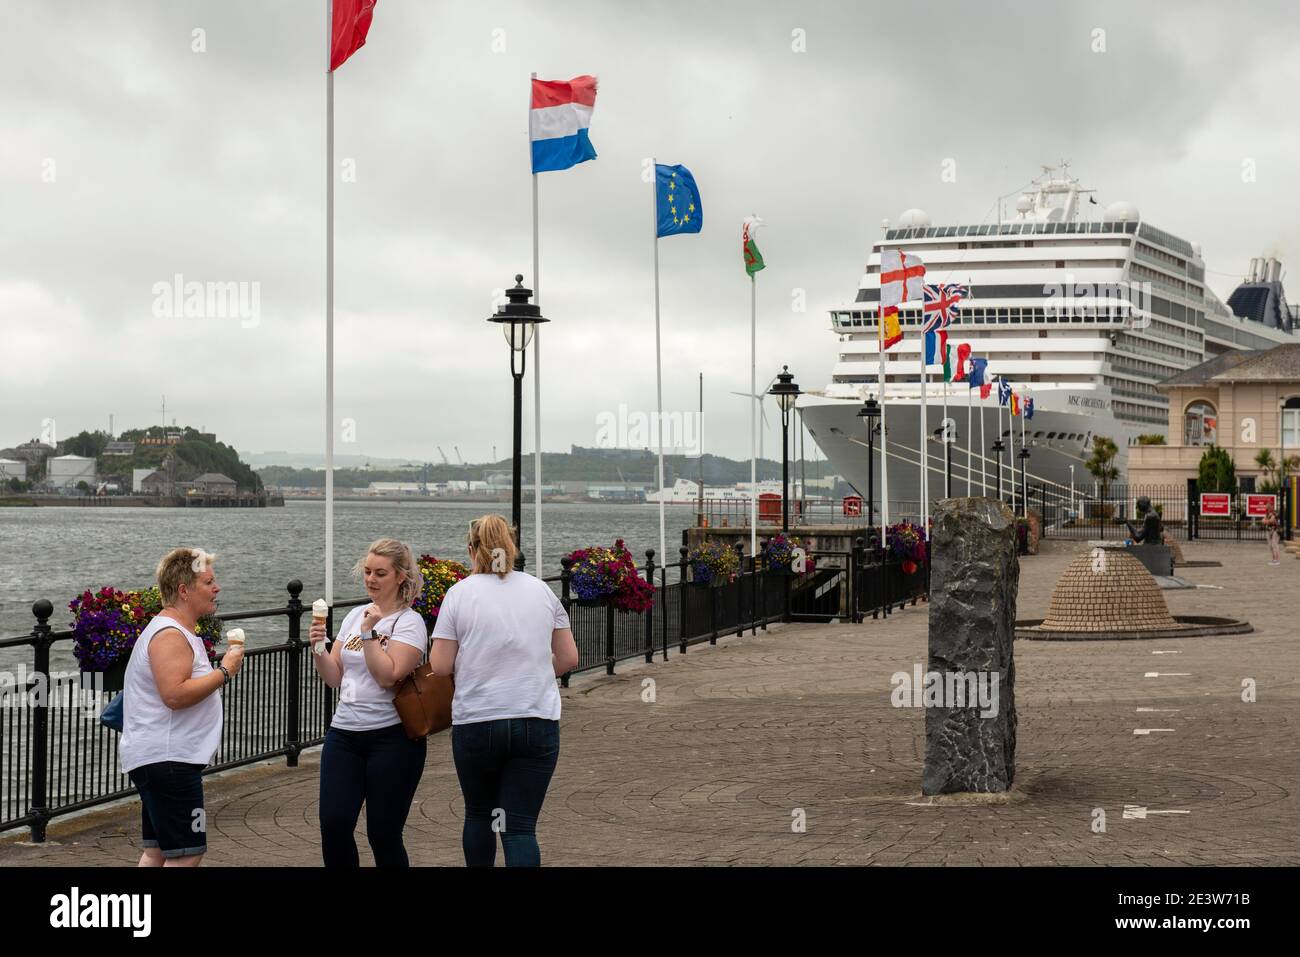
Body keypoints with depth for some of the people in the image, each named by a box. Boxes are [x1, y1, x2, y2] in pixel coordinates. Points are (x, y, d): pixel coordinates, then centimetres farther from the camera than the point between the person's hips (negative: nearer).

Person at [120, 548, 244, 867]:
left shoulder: (175, 630, 19)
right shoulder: (170, 634, -16)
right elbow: (175, 694, -27)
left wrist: (221, 672, 20)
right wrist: (223, 672, -18)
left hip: (162, 759, 11)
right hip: (167, 760, -11)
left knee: (157, 852, 13)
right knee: (187, 855, -11)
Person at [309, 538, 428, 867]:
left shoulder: (409, 622, -6)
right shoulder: (354, 616, 12)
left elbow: (387, 676, -17)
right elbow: (334, 677, 11)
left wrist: (369, 631, -16)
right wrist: (318, 649, -5)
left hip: (391, 738, -5)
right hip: (343, 733, 5)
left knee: (383, 834, 0)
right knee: (333, 825, -4)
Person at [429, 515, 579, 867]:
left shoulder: (460, 592, -3)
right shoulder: (541, 590, 6)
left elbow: (440, 666, -5)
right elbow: (568, 658, 10)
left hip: (476, 723, -1)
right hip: (538, 723, 1)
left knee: (478, 813, 21)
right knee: (520, 826, -1)